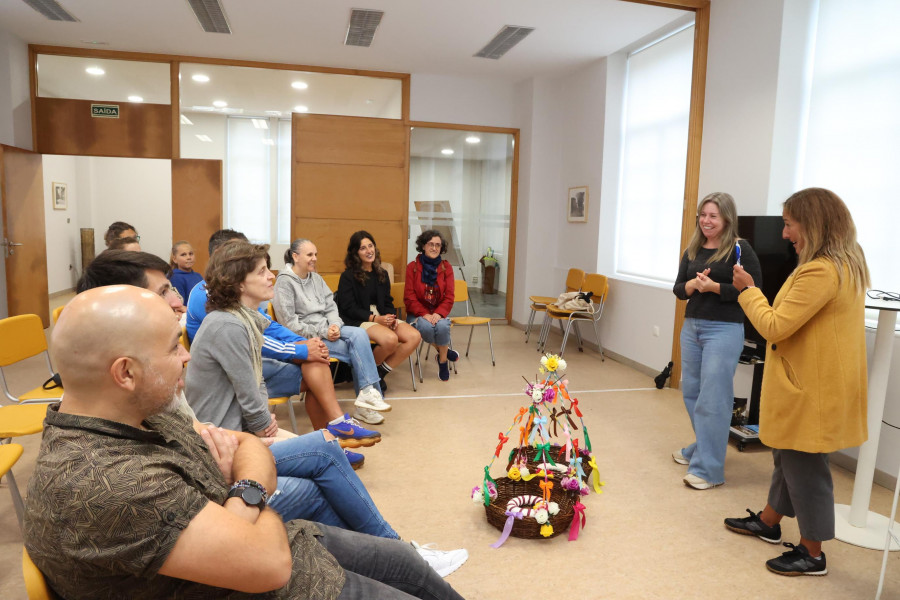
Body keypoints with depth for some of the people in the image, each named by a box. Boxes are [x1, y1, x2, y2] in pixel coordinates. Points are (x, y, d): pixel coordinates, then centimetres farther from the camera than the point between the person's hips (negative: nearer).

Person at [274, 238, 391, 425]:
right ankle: (369, 392, -11)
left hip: (325, 329, 6)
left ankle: (367, 394, -19)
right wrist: (322, 332, -17)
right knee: (358, 349, -21)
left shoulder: (316, 278, 14)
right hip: (304, 338, -6)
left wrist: (334, 325, -11)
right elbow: (289, 323, -14)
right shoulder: (284, 282, -8)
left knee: (359, 334, -22)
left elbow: (331, 307, 12)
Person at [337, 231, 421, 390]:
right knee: (390, 339, -34)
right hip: (358, 321, -6)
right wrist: (374, 318, -18)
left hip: (381, 317, 7)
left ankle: (380, 373, -10)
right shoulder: (348, 276, -2)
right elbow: (348, 308, -8)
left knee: (414, 337, -18)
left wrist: (391, 317, -6)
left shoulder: (382, 274, 16)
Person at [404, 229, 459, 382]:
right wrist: (425, 314, -20)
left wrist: (438, 314, -20)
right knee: (426, 327, -34)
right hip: (417, 314, -1)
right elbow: (409, 297, -6)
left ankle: (442, 361, -8)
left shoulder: (446, 268, 3)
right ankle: (445, 352, -4)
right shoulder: (412, 267, -3)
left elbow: (449, 296, -2)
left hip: (439, 313, 1)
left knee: (442, 326, -32)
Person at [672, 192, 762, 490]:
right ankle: (700, 448, 34)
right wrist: (692, 284, -10)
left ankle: (708, 468, 2)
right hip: (691, 326, 7)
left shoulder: (740, 249, -8)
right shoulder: (693, 249, 10)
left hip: (724, 330, -7)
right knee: (691, 392, 15)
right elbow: (678, 289, 10)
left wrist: (715, 287, -20)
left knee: (713, 398, -6)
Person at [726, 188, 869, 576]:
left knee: (803, 464, 4)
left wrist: (748, 289, -10)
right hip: (812, 383, 10)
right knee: (789, 455, 22)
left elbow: (774, 327, -22)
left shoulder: (821, 272, -25)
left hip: (811, 388, -10)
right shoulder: (848, 264, 8)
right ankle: (769, 522, 39)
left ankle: (812, 554, 20)